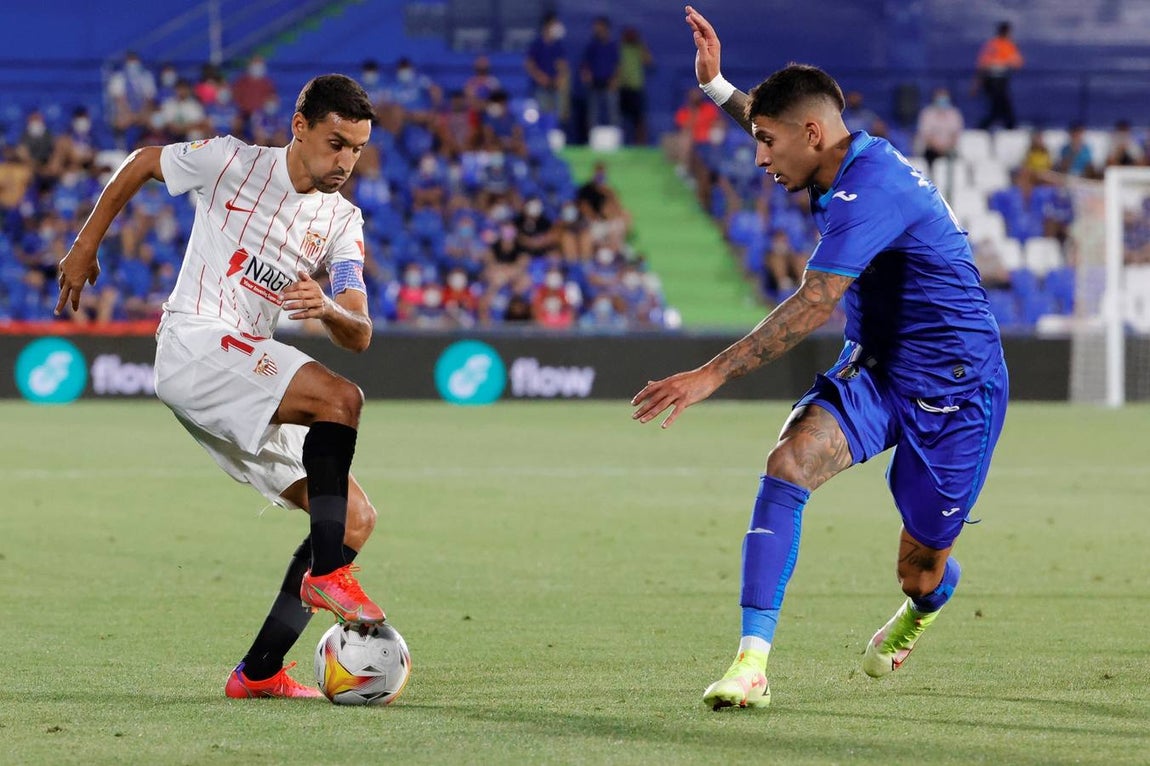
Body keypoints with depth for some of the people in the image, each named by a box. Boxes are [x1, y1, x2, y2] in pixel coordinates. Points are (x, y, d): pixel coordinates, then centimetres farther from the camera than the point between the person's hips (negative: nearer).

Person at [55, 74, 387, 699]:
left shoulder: (343, 222, 11)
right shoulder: (231, 162, -1)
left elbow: (359, 337, 2)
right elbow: (141, 163, 15)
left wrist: (328, 311, -22)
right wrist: (85, 246, 16)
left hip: (249, 371, 7)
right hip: (192, 344, -7)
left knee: (355, 520, -1)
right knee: (340, 398, -30)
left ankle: (259, 671, -2)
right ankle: (326, 574, -28)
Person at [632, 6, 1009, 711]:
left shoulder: (870, 191, -26)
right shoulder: (854, 163, 3)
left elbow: (812, 307, -33)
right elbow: (785, 124, 29)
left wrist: (715, 374, -34)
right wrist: (716, 85, 21)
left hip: (951, 389, -8)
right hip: (876, 370, 8)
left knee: (920, 572, 5)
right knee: (789, 461, -22)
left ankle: (927, 602, 48)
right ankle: (752, 661, -29)